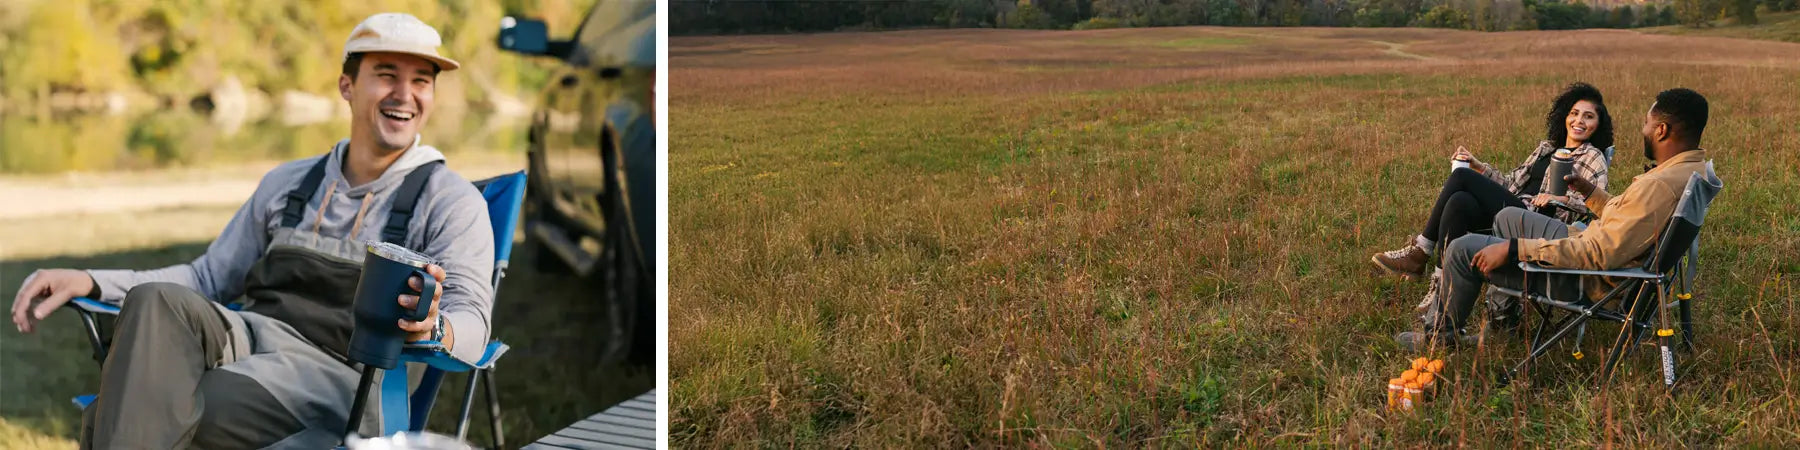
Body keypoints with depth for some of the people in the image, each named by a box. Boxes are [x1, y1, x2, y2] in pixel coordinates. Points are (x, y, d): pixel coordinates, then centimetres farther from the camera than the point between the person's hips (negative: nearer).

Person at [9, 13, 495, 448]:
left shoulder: (452, 200, 2)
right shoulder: (287, 183, 20)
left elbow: (471, 319, -11)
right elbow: (208, 276, 25)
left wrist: (432, 328, -37)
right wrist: (91, 282, 9)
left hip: (339, 376, -5)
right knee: (156, 300, -29)